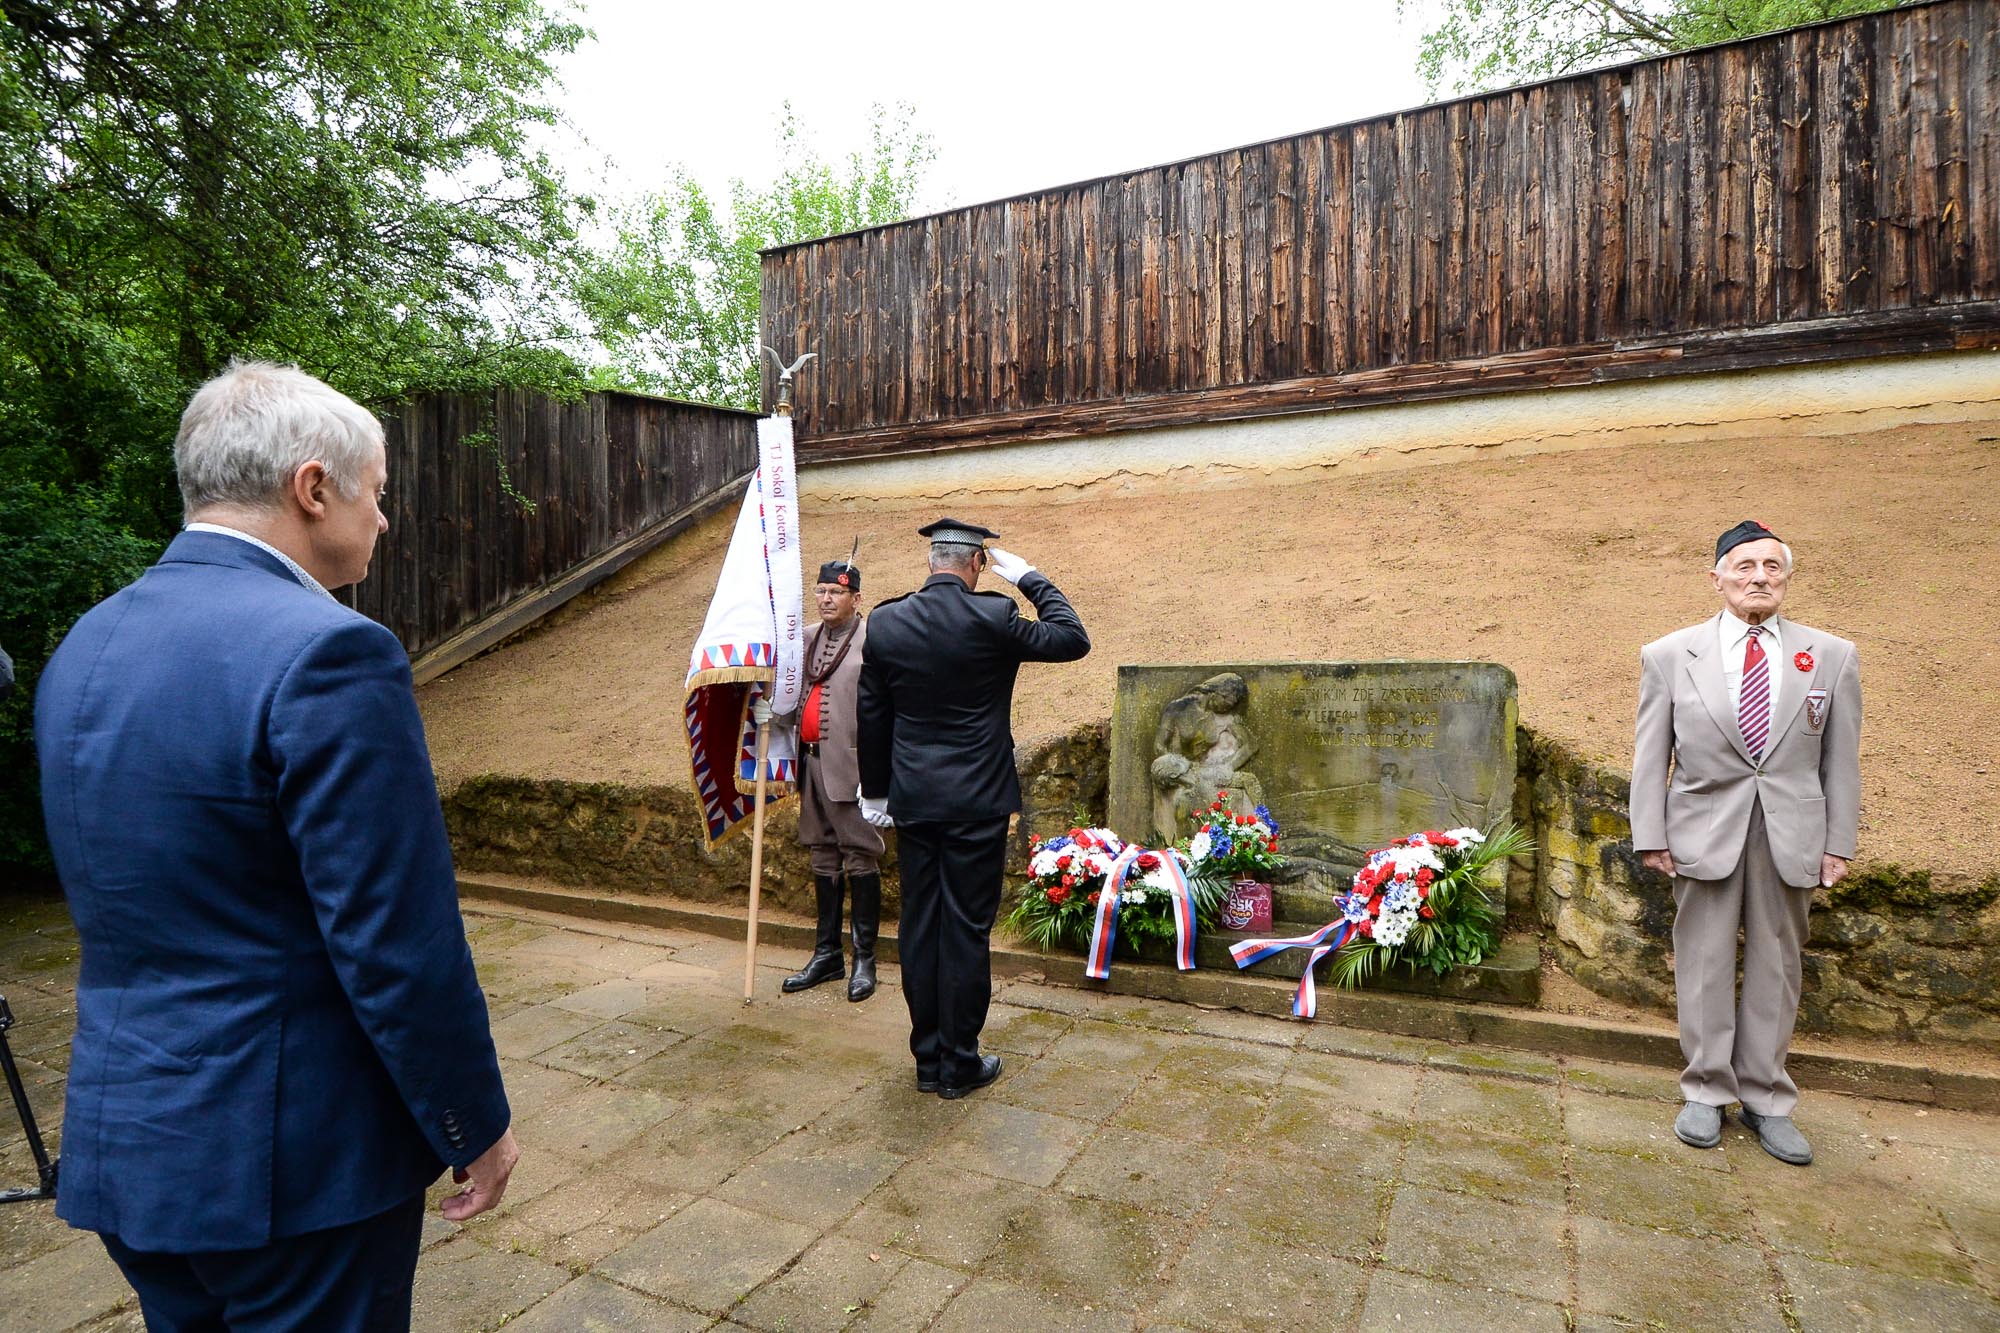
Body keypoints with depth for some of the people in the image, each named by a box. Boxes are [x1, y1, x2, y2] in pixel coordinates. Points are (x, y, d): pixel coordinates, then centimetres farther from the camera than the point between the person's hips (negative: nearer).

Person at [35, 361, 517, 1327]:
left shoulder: (81, 649, 3)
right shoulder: (326, 653, -24)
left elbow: (100, 898, 12)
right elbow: (399, 942, -22)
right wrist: (475, 1128, -10)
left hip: (119, 1138, 8)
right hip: (296, 1155, -7)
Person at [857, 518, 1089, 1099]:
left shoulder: (883, 622, 0)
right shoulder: (992, 616, -12)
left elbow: (871, 717, 6)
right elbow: (1073, 640, 0)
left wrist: (875, 791, 16)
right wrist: (1029, 578, 8)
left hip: (911, 800, 4)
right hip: (976, 800, -4)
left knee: (919, 927, 13)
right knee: (967, 930, 6)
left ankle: (928, 1059, 26)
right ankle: (959, 1065, 18)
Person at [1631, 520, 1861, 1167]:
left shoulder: (1832, 656, 4)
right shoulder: (1669, 656, -1)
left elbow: (1840, 758, 7)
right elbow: (1650, 756, 1)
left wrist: (1839, 841, 4)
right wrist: (1651, 836, -3)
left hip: (1792, 840, 1)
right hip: (1705, 835, -1)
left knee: (1775, 968, 10)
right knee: (1704, 964, 7)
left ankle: (1766, 1100, 25)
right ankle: (1707, 1091, 22)